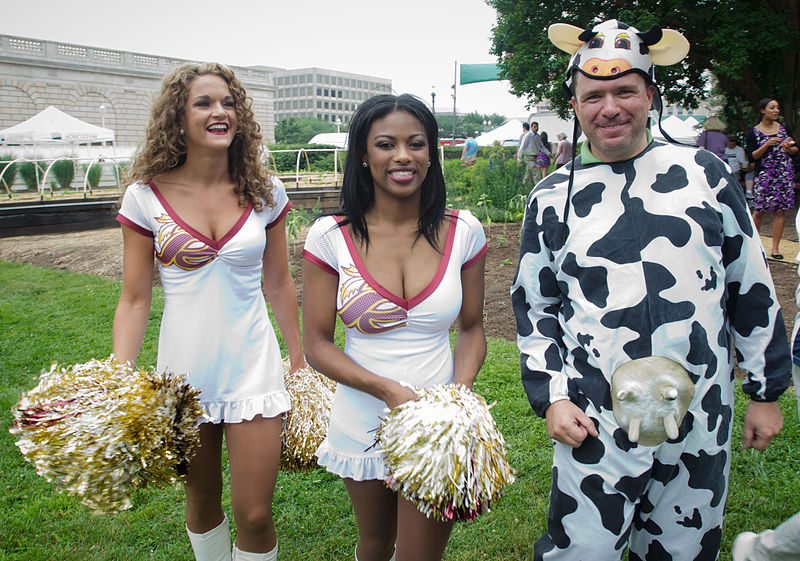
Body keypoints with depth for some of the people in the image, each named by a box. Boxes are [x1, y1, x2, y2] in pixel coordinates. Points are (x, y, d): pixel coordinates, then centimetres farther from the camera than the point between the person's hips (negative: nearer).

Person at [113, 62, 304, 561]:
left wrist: (300, 358, 10)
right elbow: (135, 300, -2)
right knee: (202, 502, 19)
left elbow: (279, 283, 6)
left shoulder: (265, 192, -3)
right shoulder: (147, 196, -6)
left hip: (253, 366, 0)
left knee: (254, 514, 2)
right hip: (185, 369, 0)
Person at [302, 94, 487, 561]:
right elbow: (317, 344, -7)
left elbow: (472, 330, 3)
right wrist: (388, 390, -20)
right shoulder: (331, 237, -11)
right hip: (363, 422, 1)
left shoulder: (463, 232, -7)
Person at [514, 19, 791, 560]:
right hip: (594, 428, -1)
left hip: (702, 425, 2)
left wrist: (766, 391, 7)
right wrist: (551, 396, -3)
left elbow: (751, 289, 6)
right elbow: (533, 306, 6)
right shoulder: (553, 198, -1)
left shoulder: (705, 173, 0)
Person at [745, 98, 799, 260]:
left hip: (785, 174, 3)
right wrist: (767, 145, -18)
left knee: (780, 210, -1)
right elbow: (752, 157, -7)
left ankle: (775, 248, 3)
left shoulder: (784, 127, 11)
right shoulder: (753, 133, 0)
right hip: (764, 175, -3)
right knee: (759, 210, -3)